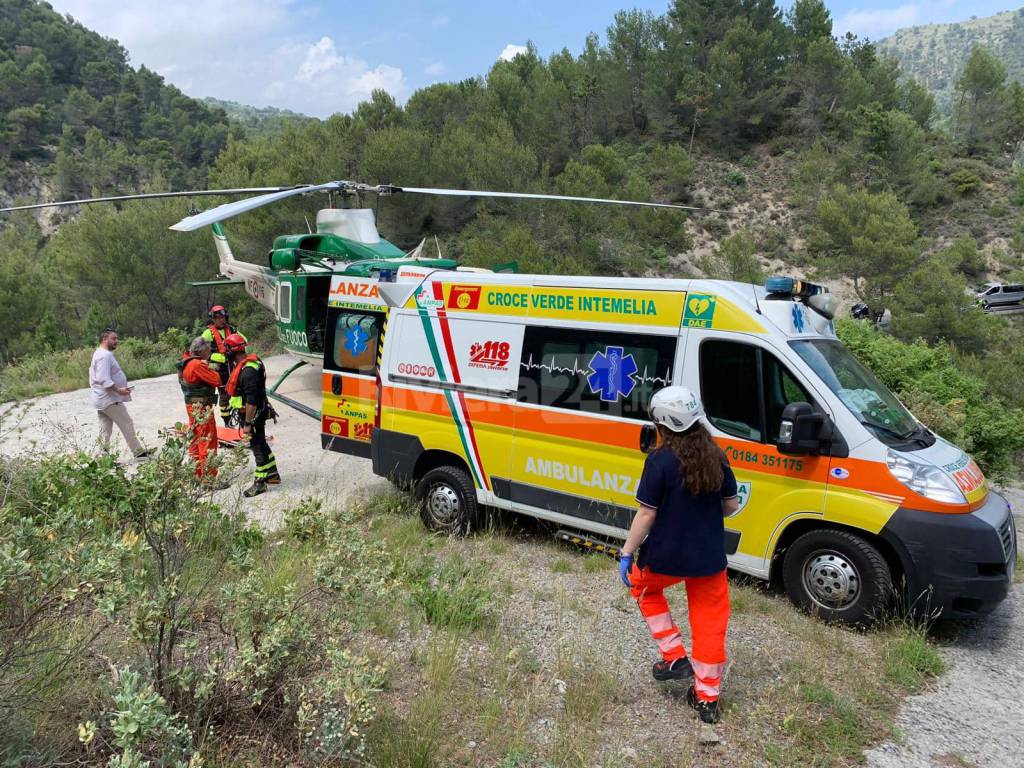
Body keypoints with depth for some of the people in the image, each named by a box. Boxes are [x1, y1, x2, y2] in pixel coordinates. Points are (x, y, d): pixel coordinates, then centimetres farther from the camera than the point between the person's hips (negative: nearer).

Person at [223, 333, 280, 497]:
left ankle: (260, 483, 11)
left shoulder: (248, 371, -26)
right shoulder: (247, 364, 7)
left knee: (258, 447, 1)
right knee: (261, 444, 20)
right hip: (257, 414, 10)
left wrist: (247, 423, -24)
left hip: (253, 415, -10)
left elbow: (251, 401, -28)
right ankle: (273, 474, 33)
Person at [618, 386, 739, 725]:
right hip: (709, 557, 4)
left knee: (643, 587, 27)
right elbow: (731, 504, 7)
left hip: (666, 556, -4)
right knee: (709, 622, 16)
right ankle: (707, 697, 25)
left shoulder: (660, 462, -18)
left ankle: (674, 657, 21)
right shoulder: (716, 457, -2)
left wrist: (626, 554, -7)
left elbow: (646, 514, -16)